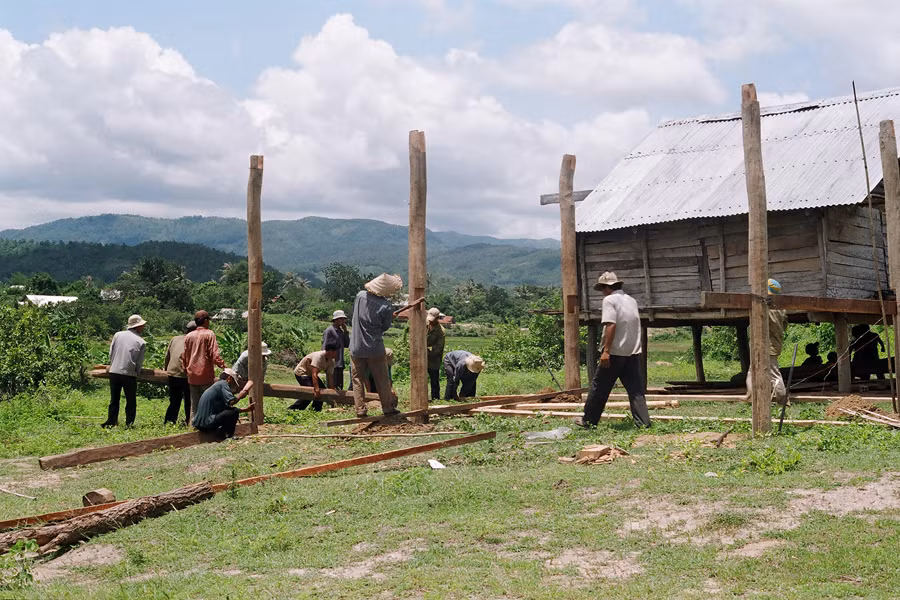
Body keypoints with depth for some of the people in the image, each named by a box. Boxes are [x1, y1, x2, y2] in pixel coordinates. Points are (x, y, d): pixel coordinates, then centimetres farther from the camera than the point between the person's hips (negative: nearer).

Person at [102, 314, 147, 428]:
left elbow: (111, 353, 10)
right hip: (129, 374, -3)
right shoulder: (141, 342, -1)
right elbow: (139, 363, 1)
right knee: (131, 401, 7)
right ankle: (129, 424, 5)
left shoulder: (118, 335, 6)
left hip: (114, 372, 3)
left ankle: (111, 422, 11)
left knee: (114, 400, 13)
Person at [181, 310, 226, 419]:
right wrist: (223, 366, -8)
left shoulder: (188, 336, 10)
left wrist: (186, 369, 24)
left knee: (194, 405, 10)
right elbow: (214, 355, -13)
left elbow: (184, 356, 13)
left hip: (192, 376, 5)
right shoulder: (209, 334, -6)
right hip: (206, 375, -5)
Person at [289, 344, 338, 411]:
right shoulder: (318, 356, -34)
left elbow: (330, 376, -6)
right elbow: (314, 373, -41)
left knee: (322, 389, -2)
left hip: (309, 374, 9)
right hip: (301, 372, -9)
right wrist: (316, 388, -48)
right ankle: (292, 408, -15)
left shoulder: (331, 361, -8)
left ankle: (317, 410, 7)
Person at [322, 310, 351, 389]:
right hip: (332, 365, -8)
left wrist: (345, 331, 3)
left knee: (340, 387, 12)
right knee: (333, 387, -7)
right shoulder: (329, 331, -8)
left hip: (340, 364, 8)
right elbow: (324, 348, -10)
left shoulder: (341, 331, 14)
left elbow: (347, 344, 12)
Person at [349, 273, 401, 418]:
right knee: (382, 379, 10)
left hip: (356, 348, 3)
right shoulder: (386, 307, -16)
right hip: (375, 348, -3)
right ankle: (388, 407, 15)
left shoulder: (360, 296, -5)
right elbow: (385, 327, -4)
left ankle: (360, 409, 9)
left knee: (358, 379, 11)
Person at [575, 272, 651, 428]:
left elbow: (611, 325, -19)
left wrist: (606, 350, -20)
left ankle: (588, 420, 14)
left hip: (615, 352, -6)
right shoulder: (631, 300, 14)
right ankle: (643, 422, -2)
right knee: (635, 389, 5)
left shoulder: (609, 300, -9)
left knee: (599, 387, 6)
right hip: (634, 351, 6)